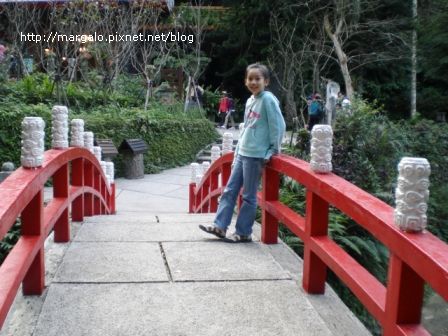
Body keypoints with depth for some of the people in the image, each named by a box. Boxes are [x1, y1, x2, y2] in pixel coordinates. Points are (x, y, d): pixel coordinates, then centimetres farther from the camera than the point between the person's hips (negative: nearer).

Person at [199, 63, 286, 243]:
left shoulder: (268, 99, -10)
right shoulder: (249, 101, 13)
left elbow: (279, 126, -12)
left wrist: (272, 152, -9)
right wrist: (237, 151, 17)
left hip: (256, 155, -8)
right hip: (242, 153, 8)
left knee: (249, 196, 1)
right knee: (229, 190, 9)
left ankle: (243, 232, 11)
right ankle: (219, 225, 15)